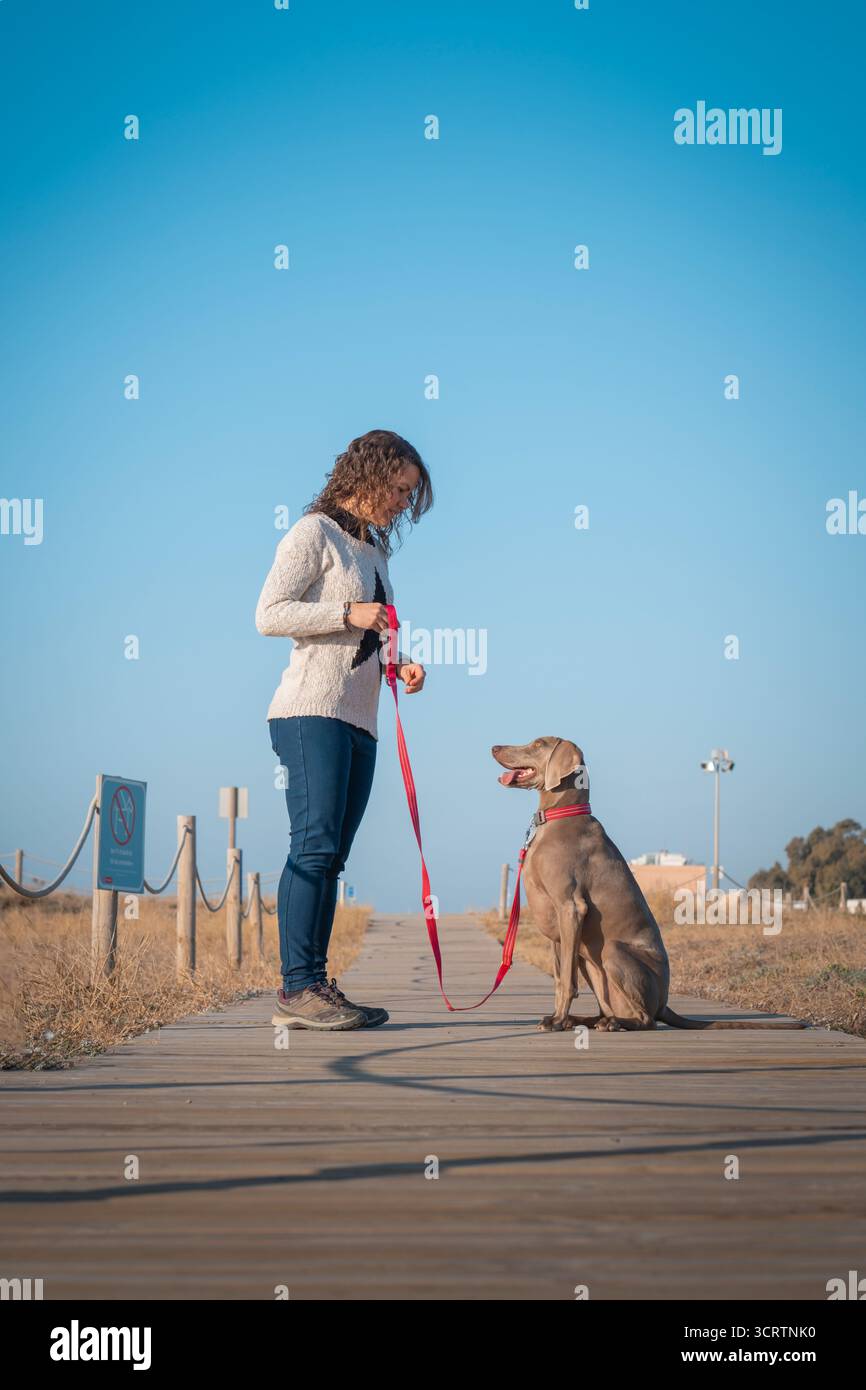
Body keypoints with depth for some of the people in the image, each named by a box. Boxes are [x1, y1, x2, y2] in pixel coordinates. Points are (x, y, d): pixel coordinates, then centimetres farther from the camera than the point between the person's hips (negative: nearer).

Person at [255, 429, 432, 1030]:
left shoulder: (374, 548, 24)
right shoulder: (314, 533, 0)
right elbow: (269, 614, -10)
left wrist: (399, 663, 9)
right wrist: (347, 614, -16)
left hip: (359, 721, 8)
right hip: (313, 710, -8)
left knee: (330, 857, 3)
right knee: (315, 845, -15)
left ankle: (313, 990, 2)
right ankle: (299, 987, -17)